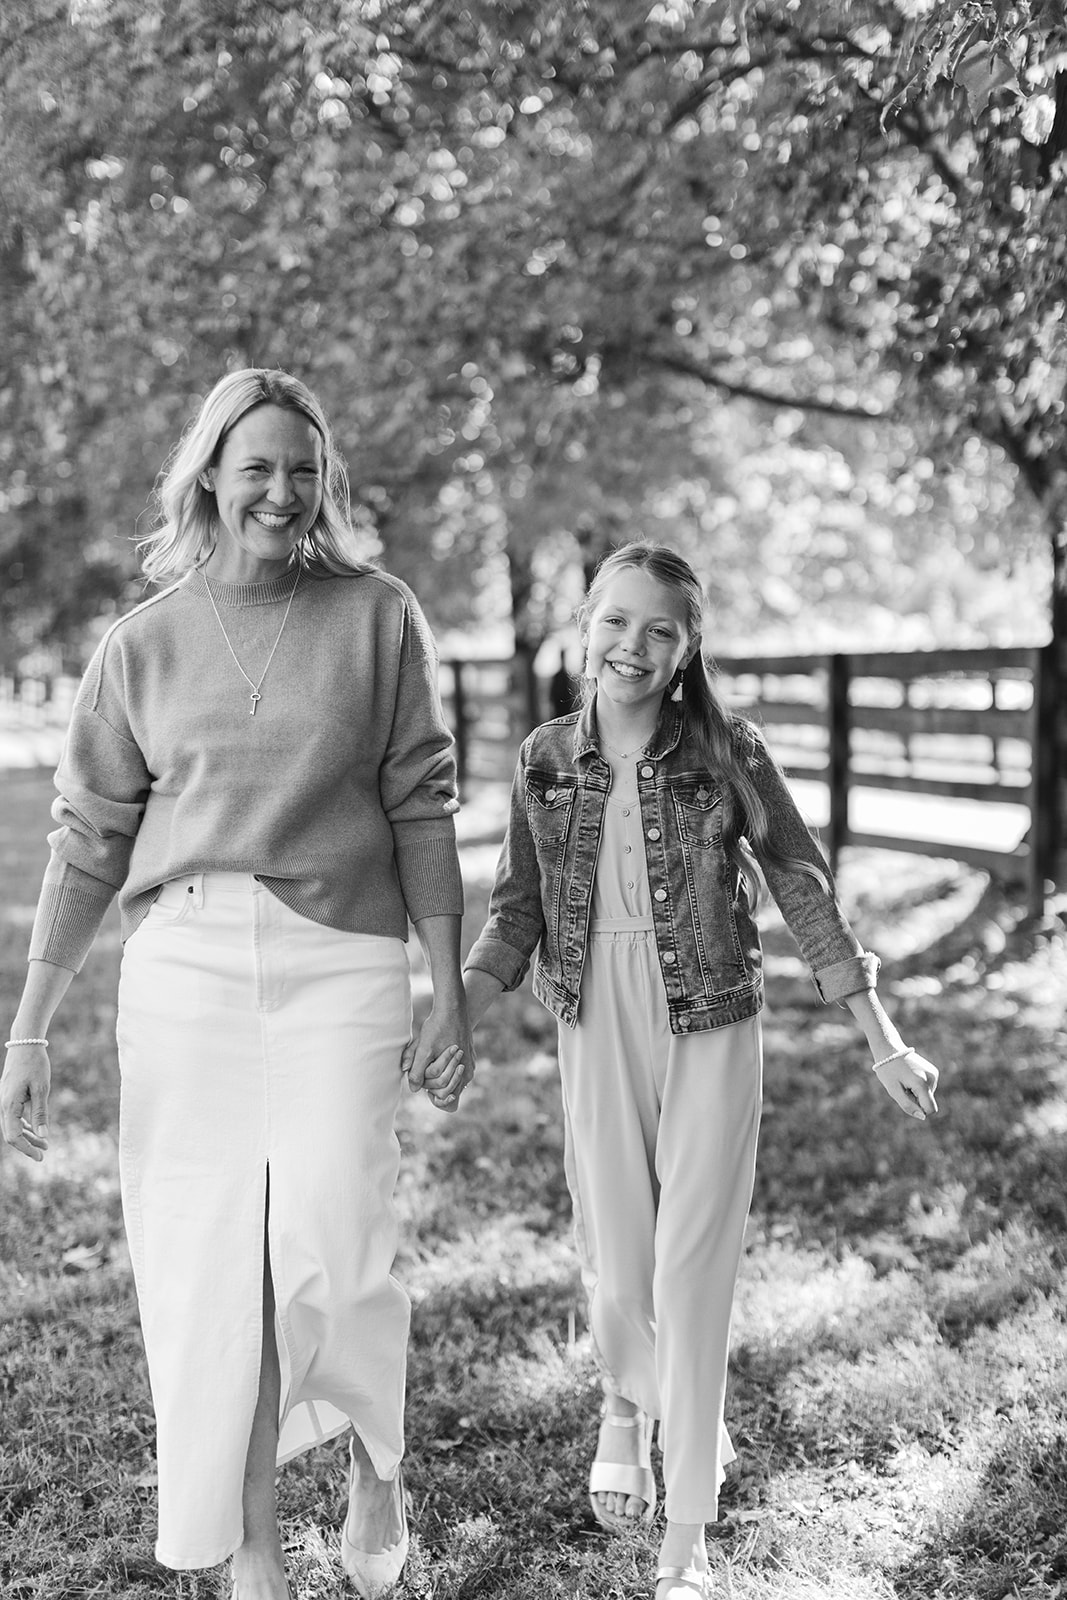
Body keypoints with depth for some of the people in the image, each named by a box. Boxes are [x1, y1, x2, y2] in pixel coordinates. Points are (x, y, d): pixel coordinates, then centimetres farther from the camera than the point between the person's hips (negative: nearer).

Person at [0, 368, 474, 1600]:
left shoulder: (378, 616, 3)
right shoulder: (144, 644, 6)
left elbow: (420, 809, 4)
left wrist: (451, 992, 2)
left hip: (339, 962, -1)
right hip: (181, 967, 2)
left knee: (331, 1251, -11)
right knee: (203, 1268, 4)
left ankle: (375, 1463, 22)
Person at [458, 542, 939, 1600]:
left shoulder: (727, 752, -7)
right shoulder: (545, 759, 0)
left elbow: (804, 893, -2)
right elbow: (516, 914, 5)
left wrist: (884, 1042, -2)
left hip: (711, 1035, -2)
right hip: (598, 1036, 2)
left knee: (692, 1274, -1)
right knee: (615, 1272, 8)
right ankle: (626, 1407, 46)